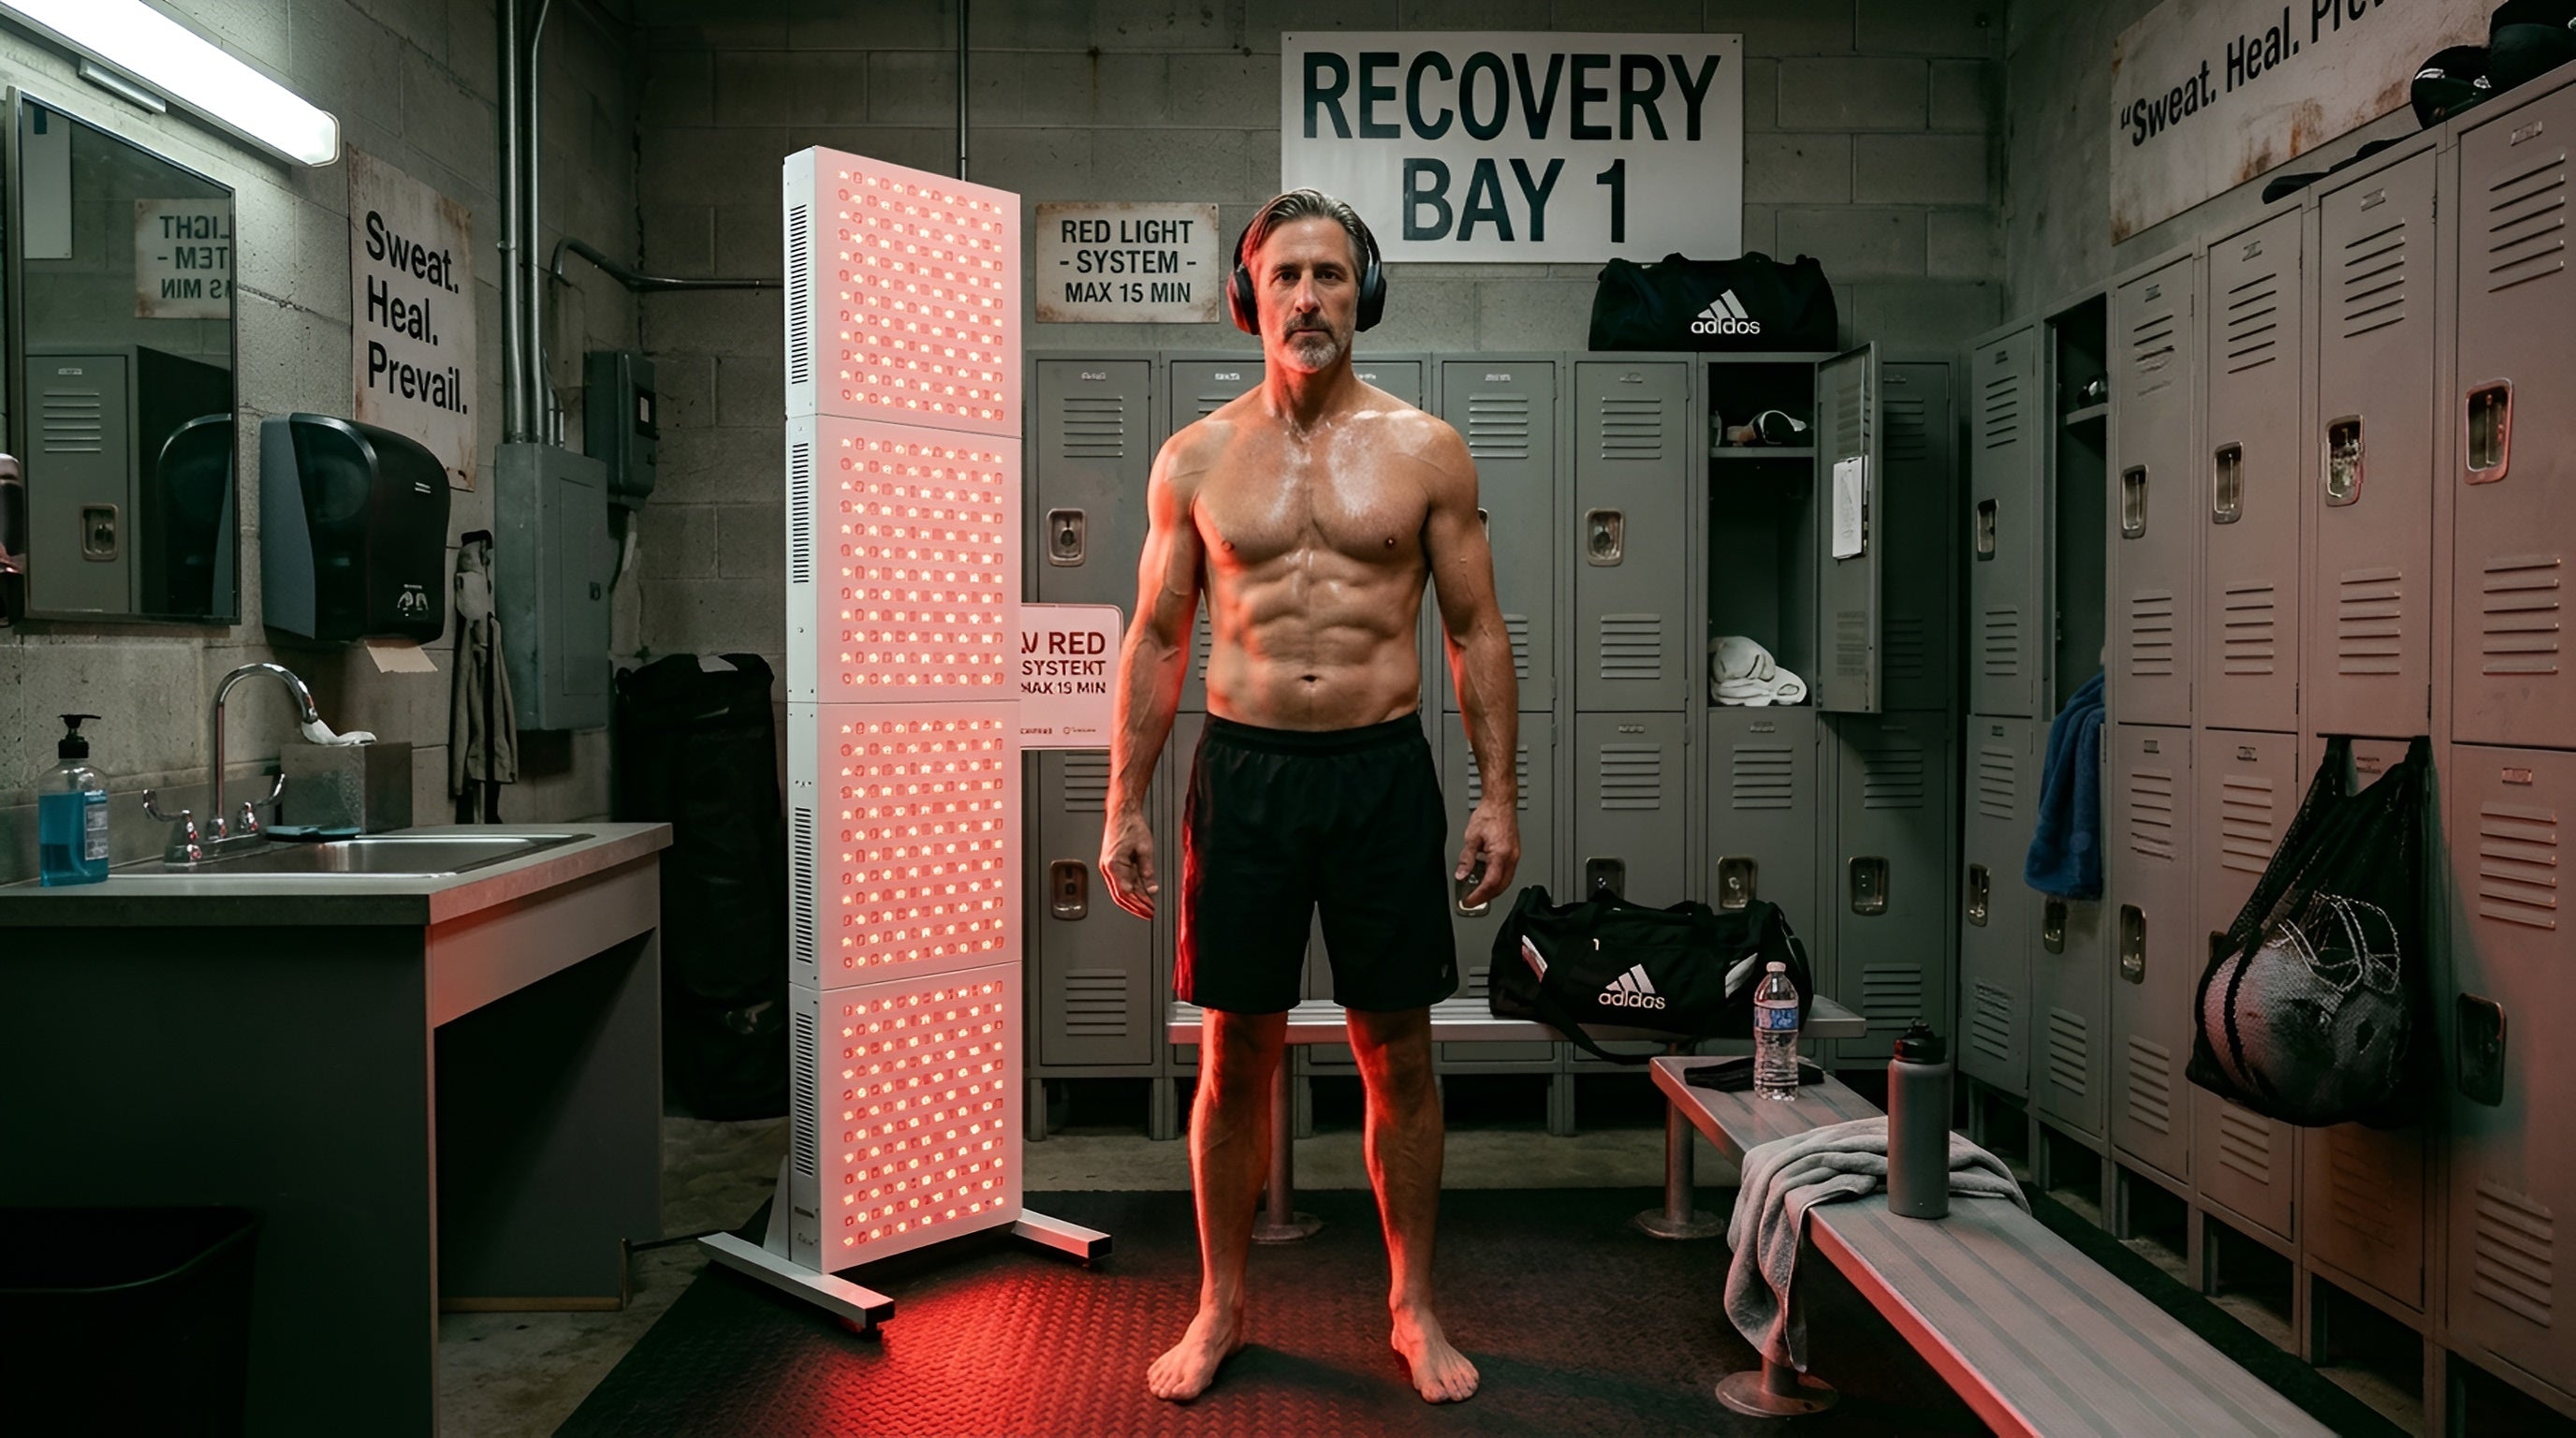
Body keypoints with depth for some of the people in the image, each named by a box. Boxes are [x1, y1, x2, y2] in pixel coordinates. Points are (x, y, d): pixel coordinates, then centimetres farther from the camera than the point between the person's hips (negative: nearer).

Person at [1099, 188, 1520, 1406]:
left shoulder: (1424, 449, 2)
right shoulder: (1195, 459, 5)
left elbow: (1476, 631, 4)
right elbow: (1156, 641, 7)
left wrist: (1498, 795, -2)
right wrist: (1124, 808, 3)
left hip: (1383, 771, 0)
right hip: (1244, 770, 1)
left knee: (1397, 1054, 8)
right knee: (1236, 1055, 8)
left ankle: (1412, 1307, 26)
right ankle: (1220, 1306, 26)